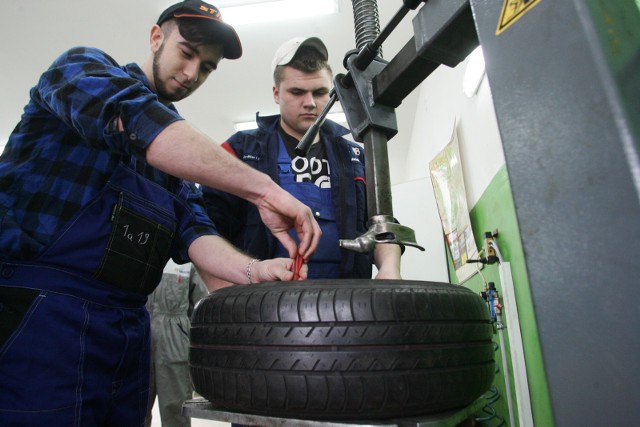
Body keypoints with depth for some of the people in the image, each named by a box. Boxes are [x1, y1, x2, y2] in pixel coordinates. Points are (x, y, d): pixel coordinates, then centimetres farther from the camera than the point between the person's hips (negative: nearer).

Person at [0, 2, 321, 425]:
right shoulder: (85, 67, 2)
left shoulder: (182, 154, 17)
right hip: (34, 308, -5)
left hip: (127, 324, 6)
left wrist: (253, 270, -18)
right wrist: (262, 187, -30)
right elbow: (127, 116, -22)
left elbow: (192, 230, 3)